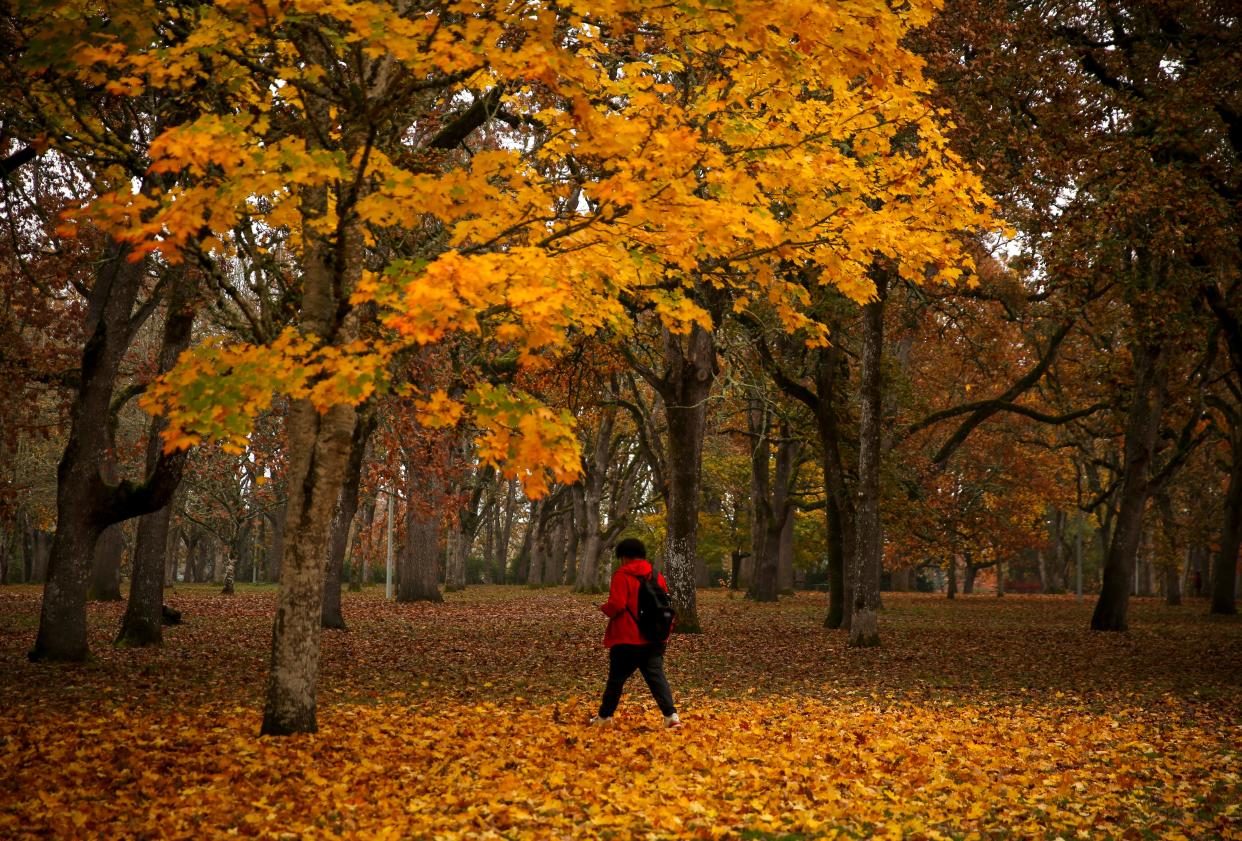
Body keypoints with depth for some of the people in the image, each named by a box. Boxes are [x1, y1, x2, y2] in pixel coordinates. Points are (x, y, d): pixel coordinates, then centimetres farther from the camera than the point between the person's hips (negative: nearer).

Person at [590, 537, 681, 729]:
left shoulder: (622, 575, -10)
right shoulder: (657, 576, 9)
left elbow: (616, 605, -18)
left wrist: (604, 607, 2)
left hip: (627, 639, -5)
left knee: (616, 678, 9)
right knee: (656, 675, -1)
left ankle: (605, 716, 22)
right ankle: (671, 715, -17)